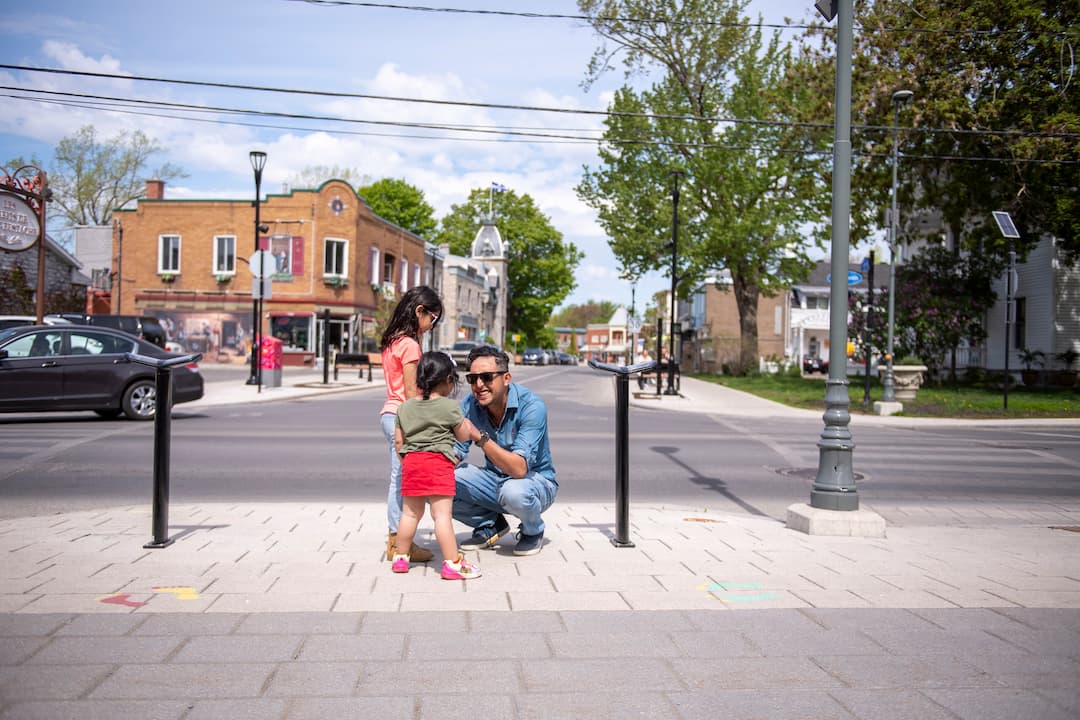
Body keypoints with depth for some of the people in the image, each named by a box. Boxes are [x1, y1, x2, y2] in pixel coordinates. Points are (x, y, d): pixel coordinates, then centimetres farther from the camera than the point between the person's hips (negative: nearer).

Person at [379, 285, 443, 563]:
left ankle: (395, 540, 20)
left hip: (389, 413, 10)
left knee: (398, 479, 13)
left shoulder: (391, 342, 14)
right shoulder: (409, 344, -14)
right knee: (403, 480, -4)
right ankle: (399, 543, 1)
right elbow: (410, 391, -16)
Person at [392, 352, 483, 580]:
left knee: (410, 513, 16)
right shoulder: (450, 407, -6)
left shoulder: (405, 407, 10)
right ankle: (452, 563, -5)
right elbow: (463, 436, 3)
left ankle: (400, 558, 26)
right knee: (442, 514, -6)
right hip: (439, 463, -5)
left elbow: (398, 441, 11)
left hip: (411, 462, 6)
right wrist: (467, 425, 23)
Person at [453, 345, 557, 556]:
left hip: (536, 480, -5)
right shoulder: (470, 405, -10)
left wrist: (481, 437, -46)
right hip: (495, 479, 5)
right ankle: (491, 524, 8)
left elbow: (519, 469, -36)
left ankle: (533, 531, -3)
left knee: (513, 491, -39)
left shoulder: (531, 406, -26)